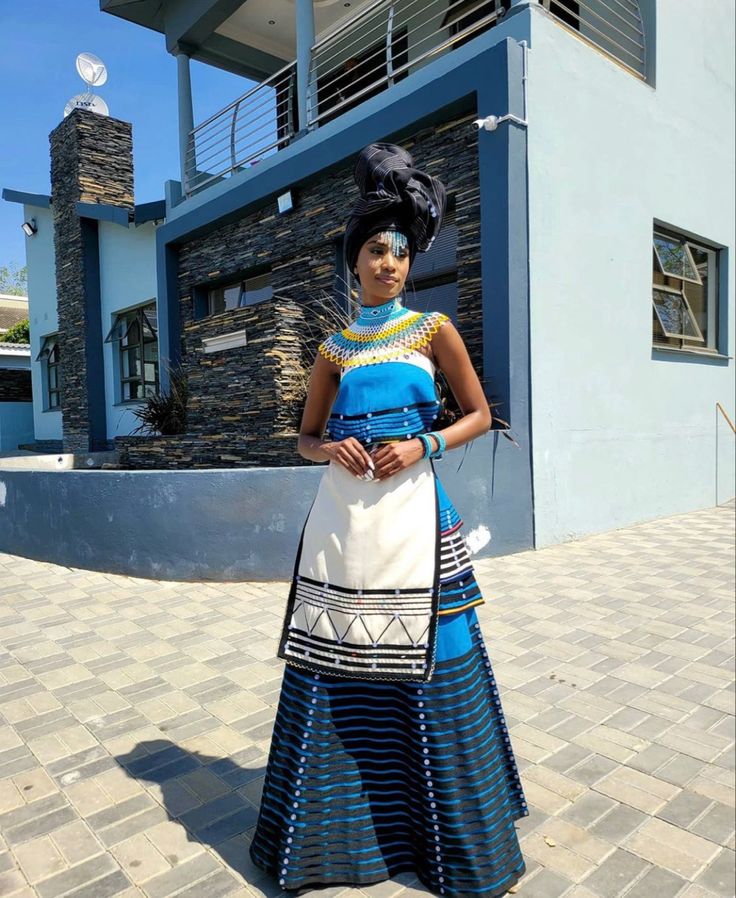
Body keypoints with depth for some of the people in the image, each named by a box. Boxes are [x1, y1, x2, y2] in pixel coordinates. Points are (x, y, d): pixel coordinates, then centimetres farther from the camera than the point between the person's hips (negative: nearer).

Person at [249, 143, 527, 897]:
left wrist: (422, 445, -10)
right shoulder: (334, 348, 12)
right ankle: (328, 827, 29)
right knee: (331, 662, 6)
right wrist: (333, 449, -7)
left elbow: (480, 415, 7)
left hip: (411, 514, -2)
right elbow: (306, 439, 15)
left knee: (427, 665, 4)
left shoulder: (434, 330, 6)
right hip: (342, 518, 2)